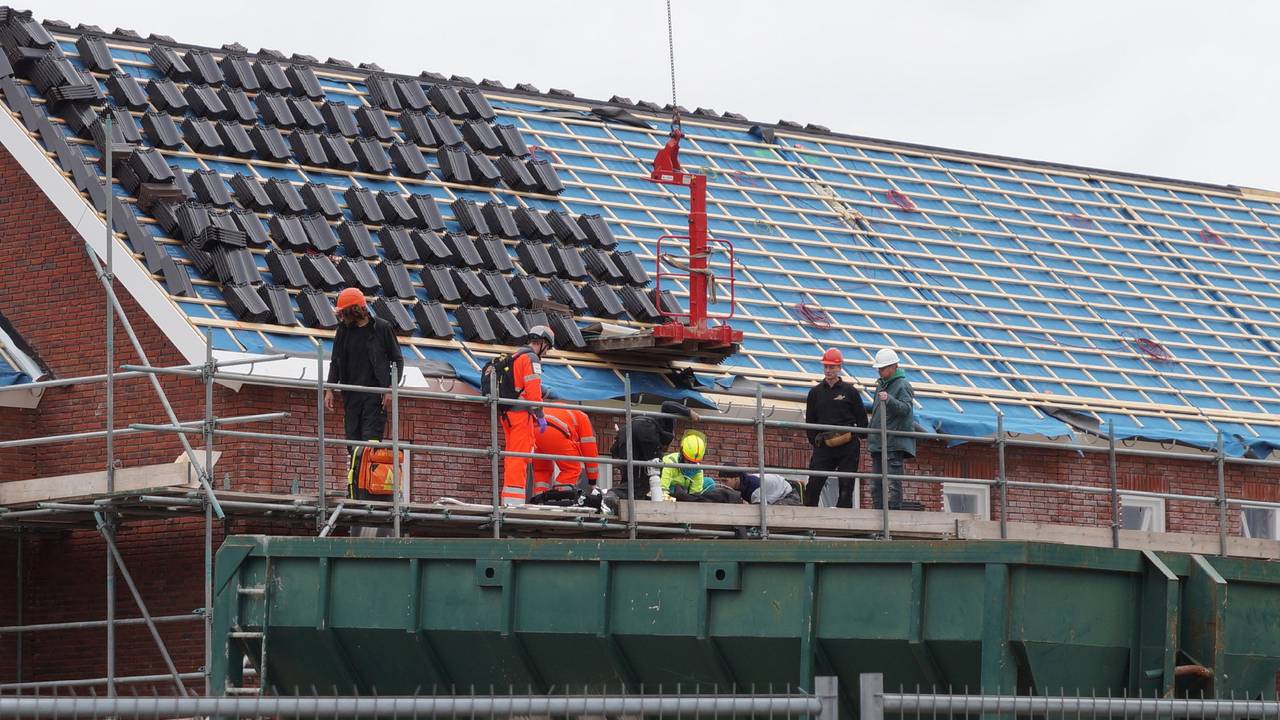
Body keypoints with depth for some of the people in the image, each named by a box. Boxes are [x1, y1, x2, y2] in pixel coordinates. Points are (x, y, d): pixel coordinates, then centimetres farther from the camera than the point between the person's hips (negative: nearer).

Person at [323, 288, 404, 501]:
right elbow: (336, 363, 17)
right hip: (351, 395, 5)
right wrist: (330, 389, 5)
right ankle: (354, 493, 4)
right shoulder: (344, 331, 12)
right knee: (353, 442, 2)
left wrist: (391, 389, -6)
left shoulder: (382, 328, -1)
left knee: (371, 441, -13)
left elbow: (397, 360, 3)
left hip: (375, 396, -5)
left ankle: (369, 493, -17)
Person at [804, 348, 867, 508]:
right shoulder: (815, 392, 10)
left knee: (846, 486, 0)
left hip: (848, 447, -1)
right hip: (823, 446, 1)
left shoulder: (850, 391, 4)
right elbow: (810, 422, 14)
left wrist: (854, 438, -1)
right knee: (813, 486, -9)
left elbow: (862, 419, 8)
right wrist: (816, 441, 4)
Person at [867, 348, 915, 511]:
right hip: (878, 443, 9)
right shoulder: (881, 385, 20)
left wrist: (889, 399, -36)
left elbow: (906, 408, -20)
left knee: (894, 483, -11)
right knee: (876, 485, 8)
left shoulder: (902, 385, -5)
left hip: (895, 443, -9)